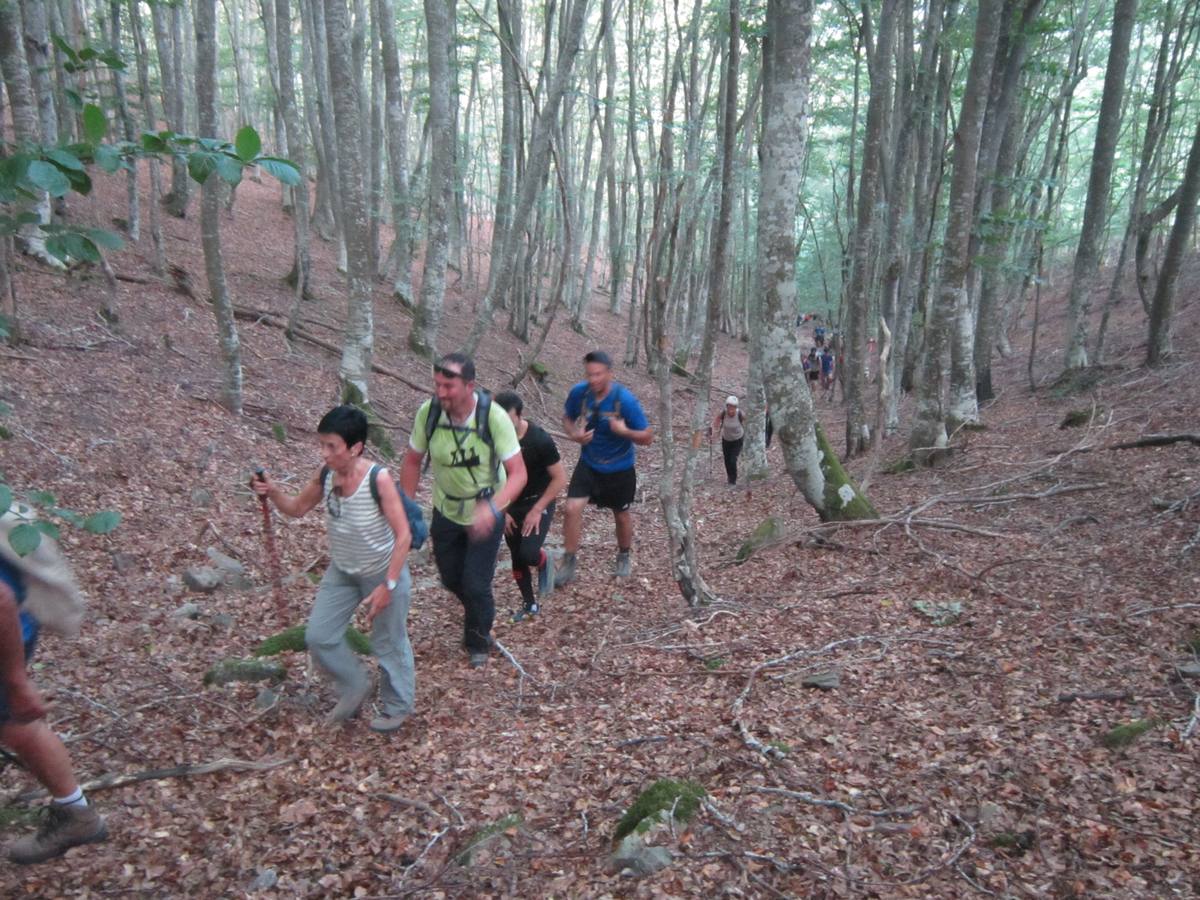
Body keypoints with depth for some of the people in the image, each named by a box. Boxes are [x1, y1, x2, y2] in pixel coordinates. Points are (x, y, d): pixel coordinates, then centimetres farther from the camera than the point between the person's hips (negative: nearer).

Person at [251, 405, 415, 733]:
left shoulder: (378, 479, -30)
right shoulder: (326, 474, -13)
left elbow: (403, 536, -26)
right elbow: (298, 508, 4)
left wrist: (388, 585, -26)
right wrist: (272, 493, -16)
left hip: (383, 573, -5)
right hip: (341, 571, 6)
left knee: (388, 644, 12)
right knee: (318, 636, 9)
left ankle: (397, 707, 37)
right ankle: (355, 687, 35)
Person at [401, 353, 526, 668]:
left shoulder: (493, 416, -29)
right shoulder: (428, 412, -21)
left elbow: (518, 473, -29)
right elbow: (412, 461, -5)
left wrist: (492, 507, -45)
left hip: (486, 514, -3)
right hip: (446, 511, 4)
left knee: (476, 584, -2)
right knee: (451, 579, 19)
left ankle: (478, 641, 30)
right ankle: (477, 617, 54)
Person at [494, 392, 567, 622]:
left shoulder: (540, 439, -23)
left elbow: (560, 478, -16)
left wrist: (537, 510, -17)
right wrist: (502, 511, -5)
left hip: (539, 502, -4)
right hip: (511, 505, 4)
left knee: (528, 554, -21)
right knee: (517, 558, 11)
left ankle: (545, 563, 16)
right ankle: (529, 604, 31)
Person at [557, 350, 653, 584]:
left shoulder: (625, 400, -25)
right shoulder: (579, 392, -16)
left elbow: (647, 437, -18)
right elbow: (567, 418, 5)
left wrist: (624, 431, -36)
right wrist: (574, 434, -17)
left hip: (620, 468, -2)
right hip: (589, 464, 2)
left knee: (621, 514, 16)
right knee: (572, 508, -13)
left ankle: (624, 557, 44)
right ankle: (568, 564, 3)